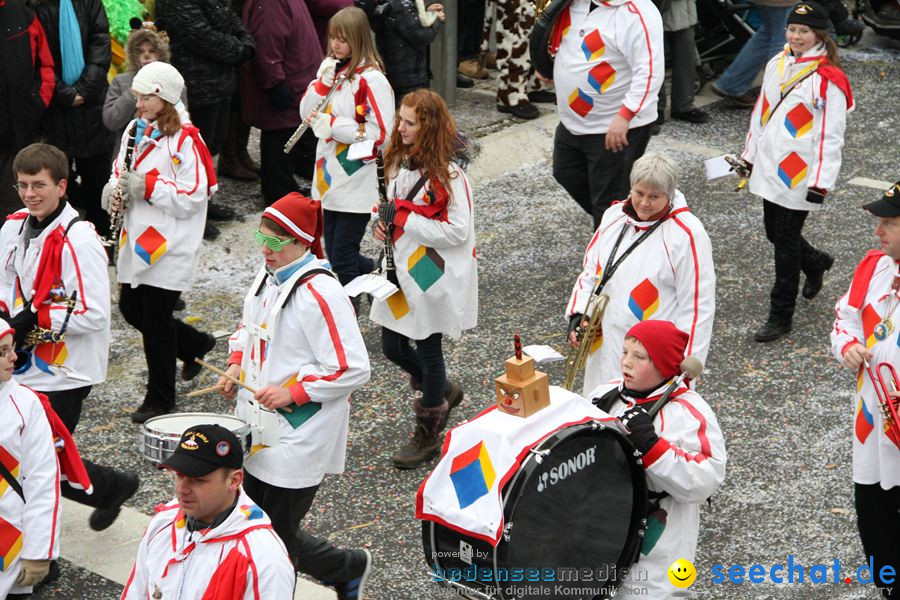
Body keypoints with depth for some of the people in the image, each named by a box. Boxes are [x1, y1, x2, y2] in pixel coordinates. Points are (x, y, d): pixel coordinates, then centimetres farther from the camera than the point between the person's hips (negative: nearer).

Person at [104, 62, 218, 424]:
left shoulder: (184, 141, -15)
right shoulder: (135, 130, 8)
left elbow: (192, 198, -19)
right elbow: (121, 169, 18)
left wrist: (147, 186, -23)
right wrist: (116, 188, -4)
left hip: (170, 247, -8)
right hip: (137, 241, 8)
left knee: (156, 319, -1)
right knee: (131, 309, 14)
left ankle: (160, 400, 15)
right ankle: (196, 344, 38)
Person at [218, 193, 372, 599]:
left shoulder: (320, 294, -21)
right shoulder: (268, 275, 4)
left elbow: (353, 370, -21)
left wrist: (292, 392, -22)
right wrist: (237, 365, 5)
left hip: (298, 439, -9)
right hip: (257, 428, 9)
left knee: (277, 537, 1)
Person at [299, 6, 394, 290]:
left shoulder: (372, 79, -16)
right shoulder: (329, 67, 8)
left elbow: (381, 134, -20)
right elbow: (307, 112, 10)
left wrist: (332, 124, -19)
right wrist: (322, 83, -8)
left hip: (358, 184, -8)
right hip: (330, 179, 8)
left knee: (342, 258, -3)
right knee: (333, 253, 17)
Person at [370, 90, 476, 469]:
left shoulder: (448, 175, -20)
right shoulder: (401, 163, 5)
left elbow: (458, 231, -24)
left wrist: (402, 218, -23)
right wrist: (384, 221, -4)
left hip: (434, 278, -8)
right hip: (401, 272, 8)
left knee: (428, 351, 5)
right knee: (392, 347, 12)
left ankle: (427, 435, 22)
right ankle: (443, 391, 39)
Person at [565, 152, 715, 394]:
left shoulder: (687, 234, -13)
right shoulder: (614, 216, 7)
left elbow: (697, 305, -12)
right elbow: (590, 270, 18)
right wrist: (578, 313, 3)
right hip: (606, 349, 6)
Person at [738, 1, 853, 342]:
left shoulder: (828, 80, -14)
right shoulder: (777, 65, 8)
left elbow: (831, 136, -14)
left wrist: (820, 183, -16)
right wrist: (750, 155, 21)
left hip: (799, 175, -7)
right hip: (769, 169, 7)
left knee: (786, 241, -2)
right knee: (774, 233, 17)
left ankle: (781, 316, 10)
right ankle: (816, 264, 48)